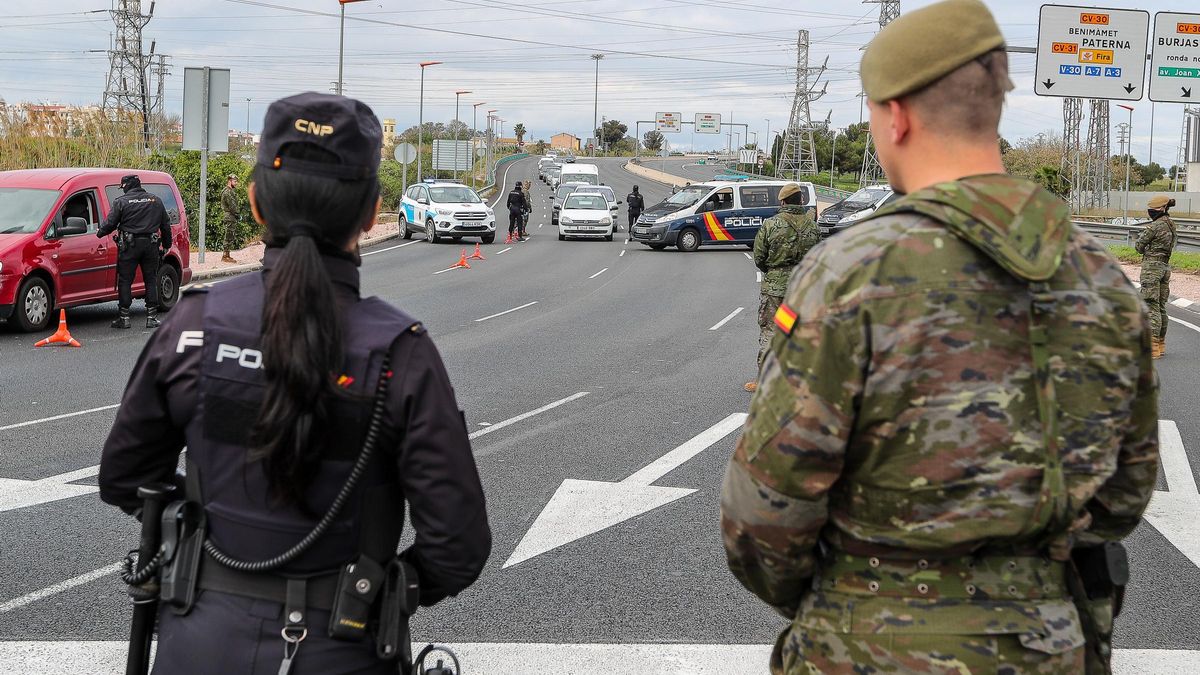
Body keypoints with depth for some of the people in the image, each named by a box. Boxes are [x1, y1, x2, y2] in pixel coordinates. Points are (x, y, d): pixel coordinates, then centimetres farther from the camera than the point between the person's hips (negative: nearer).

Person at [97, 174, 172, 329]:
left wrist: (99, 233, 17)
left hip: (129, 246, -3)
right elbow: (166, 225, 14)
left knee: (125, 281, 4)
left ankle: (124, 317, 3)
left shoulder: (121, 202, -4)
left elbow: (110, 223, -3)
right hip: (151, 246, 4)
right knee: (151, 281, 9)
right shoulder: (155, 200, 9)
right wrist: (166, 245, 22)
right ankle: (152, 317, 7)